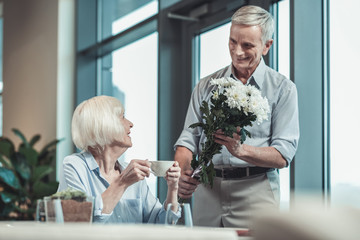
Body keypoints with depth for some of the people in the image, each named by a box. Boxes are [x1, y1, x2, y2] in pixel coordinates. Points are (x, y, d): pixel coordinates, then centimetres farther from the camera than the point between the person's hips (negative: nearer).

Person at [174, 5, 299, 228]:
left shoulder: (282, 88, 3)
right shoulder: (206, 86, 13)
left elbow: (283, 155, -5)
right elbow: (189, 139, 8)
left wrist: (241, 150, -22)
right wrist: (183, 173, -13)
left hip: (255, 192, -3)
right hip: (207, 190, 3)